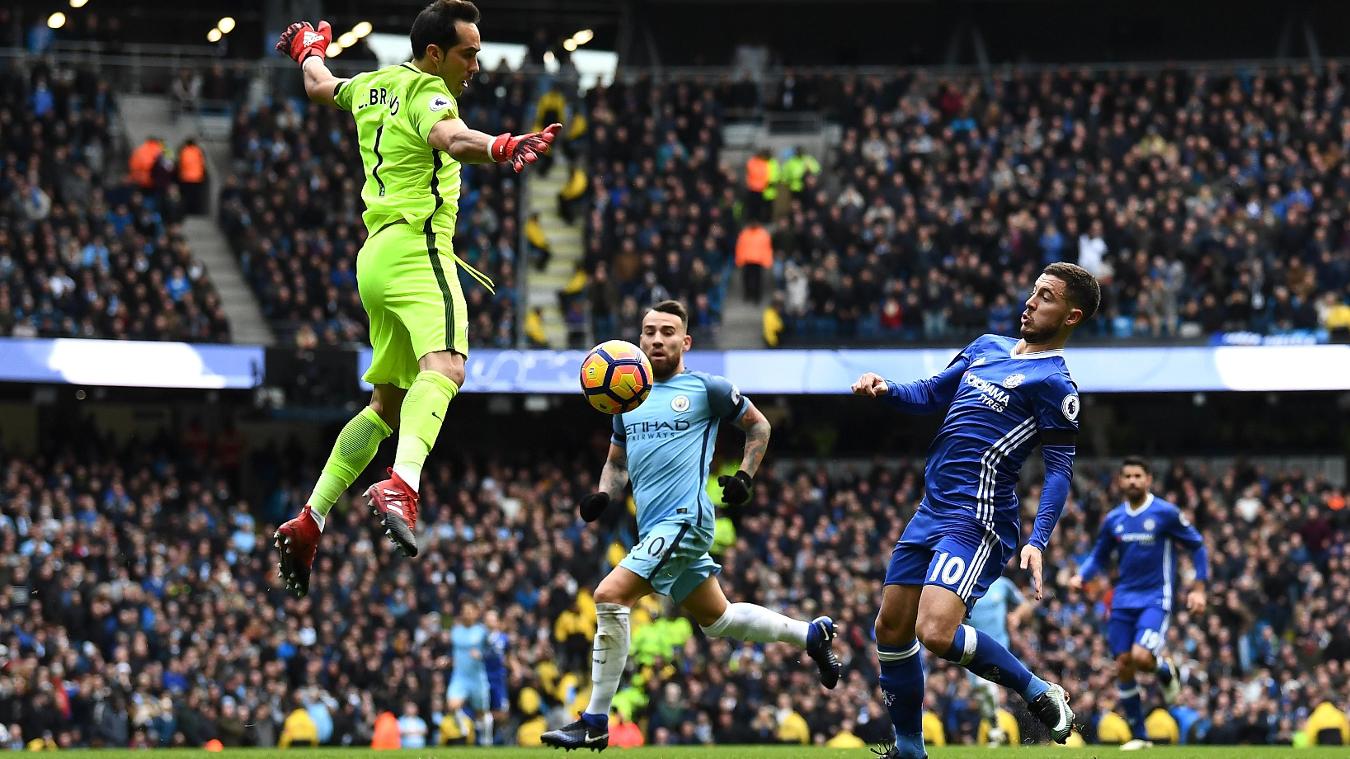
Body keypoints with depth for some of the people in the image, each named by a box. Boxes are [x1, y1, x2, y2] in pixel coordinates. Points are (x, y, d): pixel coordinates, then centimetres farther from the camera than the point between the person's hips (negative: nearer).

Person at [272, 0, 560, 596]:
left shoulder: (373, 87, 17)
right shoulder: (428, 94, -9)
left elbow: (320, 86, 39)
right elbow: (451, 139, -33)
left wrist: (310, 50, 61)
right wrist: (501, 148, -53)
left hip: (377, 254, 10)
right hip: (416, 248, -10)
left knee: (388, 404, 18)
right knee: (444, 366, -31)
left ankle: (309, 521, 16)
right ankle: (401, 486, -56)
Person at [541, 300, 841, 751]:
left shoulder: (706, 389, -1)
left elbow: (759, 425, 11)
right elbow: (617, 462, 25)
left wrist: (745, 477, 0)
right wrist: (603, 496, 6)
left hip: (685, 519, -8)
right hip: (654, 528, 8)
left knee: (610, 596, -21)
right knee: (718, 620, 16)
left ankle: (595, 724, -17)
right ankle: (813, 634, 37)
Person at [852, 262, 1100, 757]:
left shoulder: (1053, 383, -7)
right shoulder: (987, 347, 16)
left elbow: (1060, 470, -11)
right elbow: (929, 395, 22)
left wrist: (1038, 542, -22)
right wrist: (884, 390, 0)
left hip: (977, 521, -8)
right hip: (930, 512, 8)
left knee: (936, 633, -23)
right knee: (891, 631, 10)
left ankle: (1039, 694, -4)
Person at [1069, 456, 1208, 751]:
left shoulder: (1166, 513, -6)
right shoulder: (1113, 520, 7)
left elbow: (1197, 545, 1)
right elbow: (1099, 556, 18)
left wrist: (1198, 588, -5)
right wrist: (1081, 576, -2)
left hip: (1155, 599, -5)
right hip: (1124, 601, 5)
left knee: (1141, 657, -24)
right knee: (1123, 667, 0)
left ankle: (1167, 670, 13)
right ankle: (1139, 736, 12)